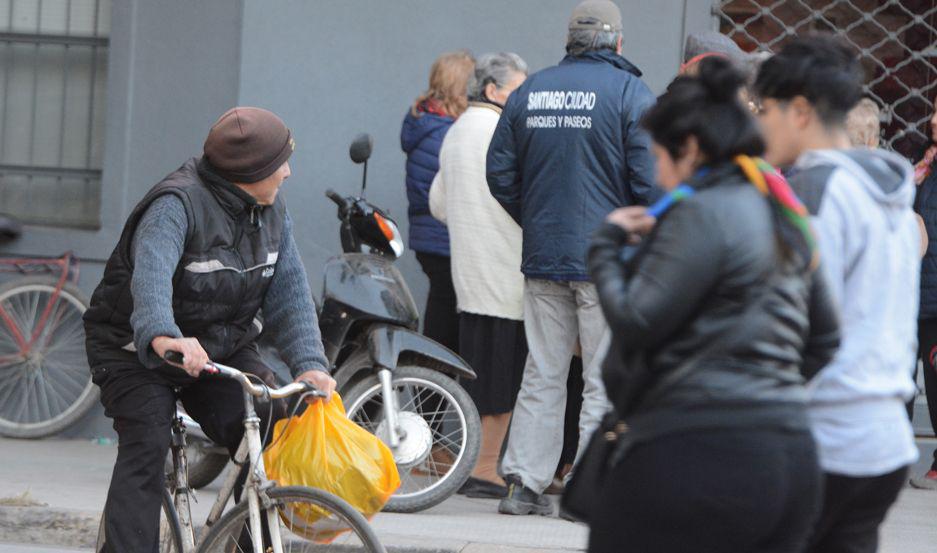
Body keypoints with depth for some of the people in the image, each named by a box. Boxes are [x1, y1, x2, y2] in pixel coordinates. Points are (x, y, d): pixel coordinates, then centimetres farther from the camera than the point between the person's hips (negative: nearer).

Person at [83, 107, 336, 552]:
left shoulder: (272, 211, -1)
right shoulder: (177, 205, -25)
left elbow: (289, 293, -5)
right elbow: (152, 273, -43)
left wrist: (308, 363, -22)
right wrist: (162, 337, -63)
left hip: (224, 348, 6)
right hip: (138, 351, -5)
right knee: (145, 448, -22)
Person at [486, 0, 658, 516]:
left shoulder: (530, 91, 8)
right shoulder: (631, 94, -8)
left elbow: (500, 172, 11)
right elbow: (650, 180, -12)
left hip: (542, 258, 5)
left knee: (542, 374, 11)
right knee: (606, 380, 1)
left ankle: (523, 482, 9)